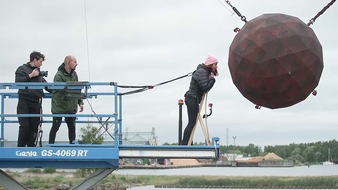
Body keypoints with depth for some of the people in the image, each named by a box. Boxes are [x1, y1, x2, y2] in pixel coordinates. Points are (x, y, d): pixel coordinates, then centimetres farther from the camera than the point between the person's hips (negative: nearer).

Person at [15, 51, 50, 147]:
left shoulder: (38, 72, 17)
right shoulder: (22, 69, 1)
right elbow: (18, 81, -11)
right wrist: (30, 75, -13)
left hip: (36, 102, 5)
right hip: (24, 102, -5)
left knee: (34, 126, 3)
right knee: (25, 125, -8)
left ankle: (31, 145, 11)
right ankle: (21, 146, 2)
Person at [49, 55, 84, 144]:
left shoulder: (74, 74, 7)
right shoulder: (59, 76, -16)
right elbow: (60, 91, -23)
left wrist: (80, 102, 8)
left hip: (71, 107, 7)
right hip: (59, 107, -6)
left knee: (72, 126, 10)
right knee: (56, 126, -1)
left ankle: (72, 144, 19)